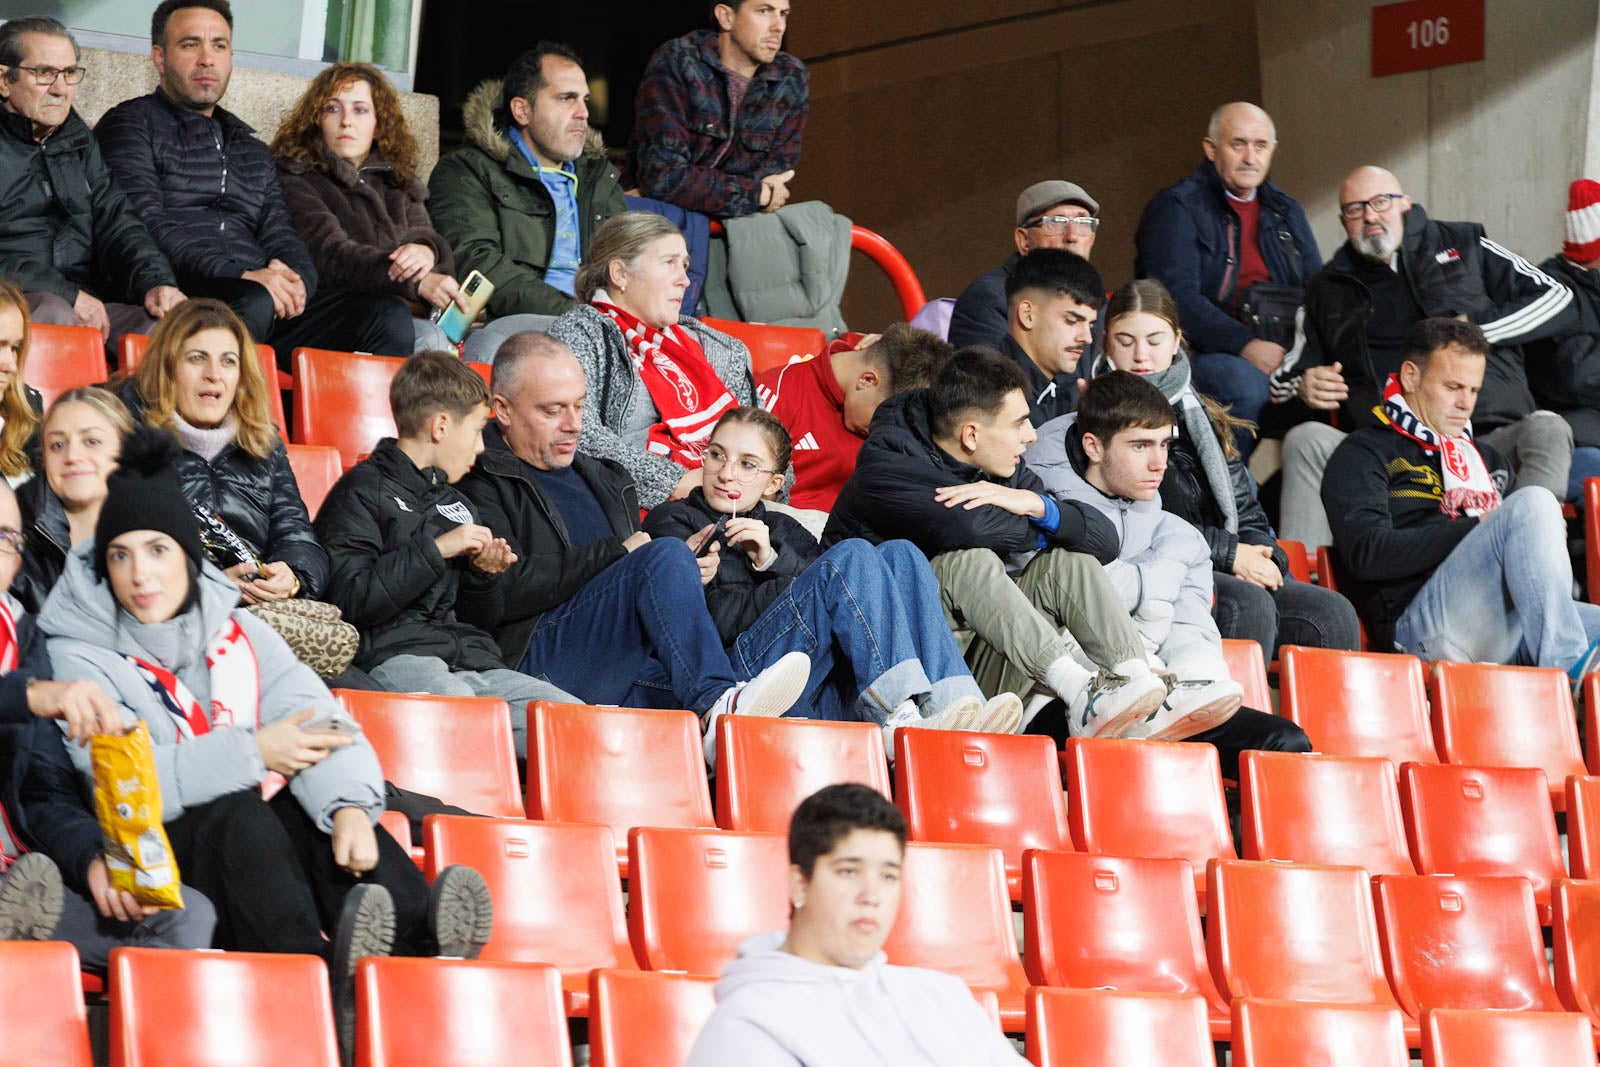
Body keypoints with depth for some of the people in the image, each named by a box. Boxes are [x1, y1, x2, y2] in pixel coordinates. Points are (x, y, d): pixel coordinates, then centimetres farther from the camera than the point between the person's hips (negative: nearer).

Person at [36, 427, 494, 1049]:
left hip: (251, 852, 5)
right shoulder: (79, 659, 0)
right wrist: (252, 753, -18)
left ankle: (424, 939, -50)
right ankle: (326, 979, -58)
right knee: (236, 815, -33)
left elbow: (320, 724, -1)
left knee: (325, 808, -24)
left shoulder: (237, 632, 14)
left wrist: (350, 804, -23)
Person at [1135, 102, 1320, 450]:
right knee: (1245, 382, -37)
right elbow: (1177, 298, -14)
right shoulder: (1175, 208, 0)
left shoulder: (1287, 212, 21)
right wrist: (1245, 345, -26)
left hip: (1281, 356, 6)